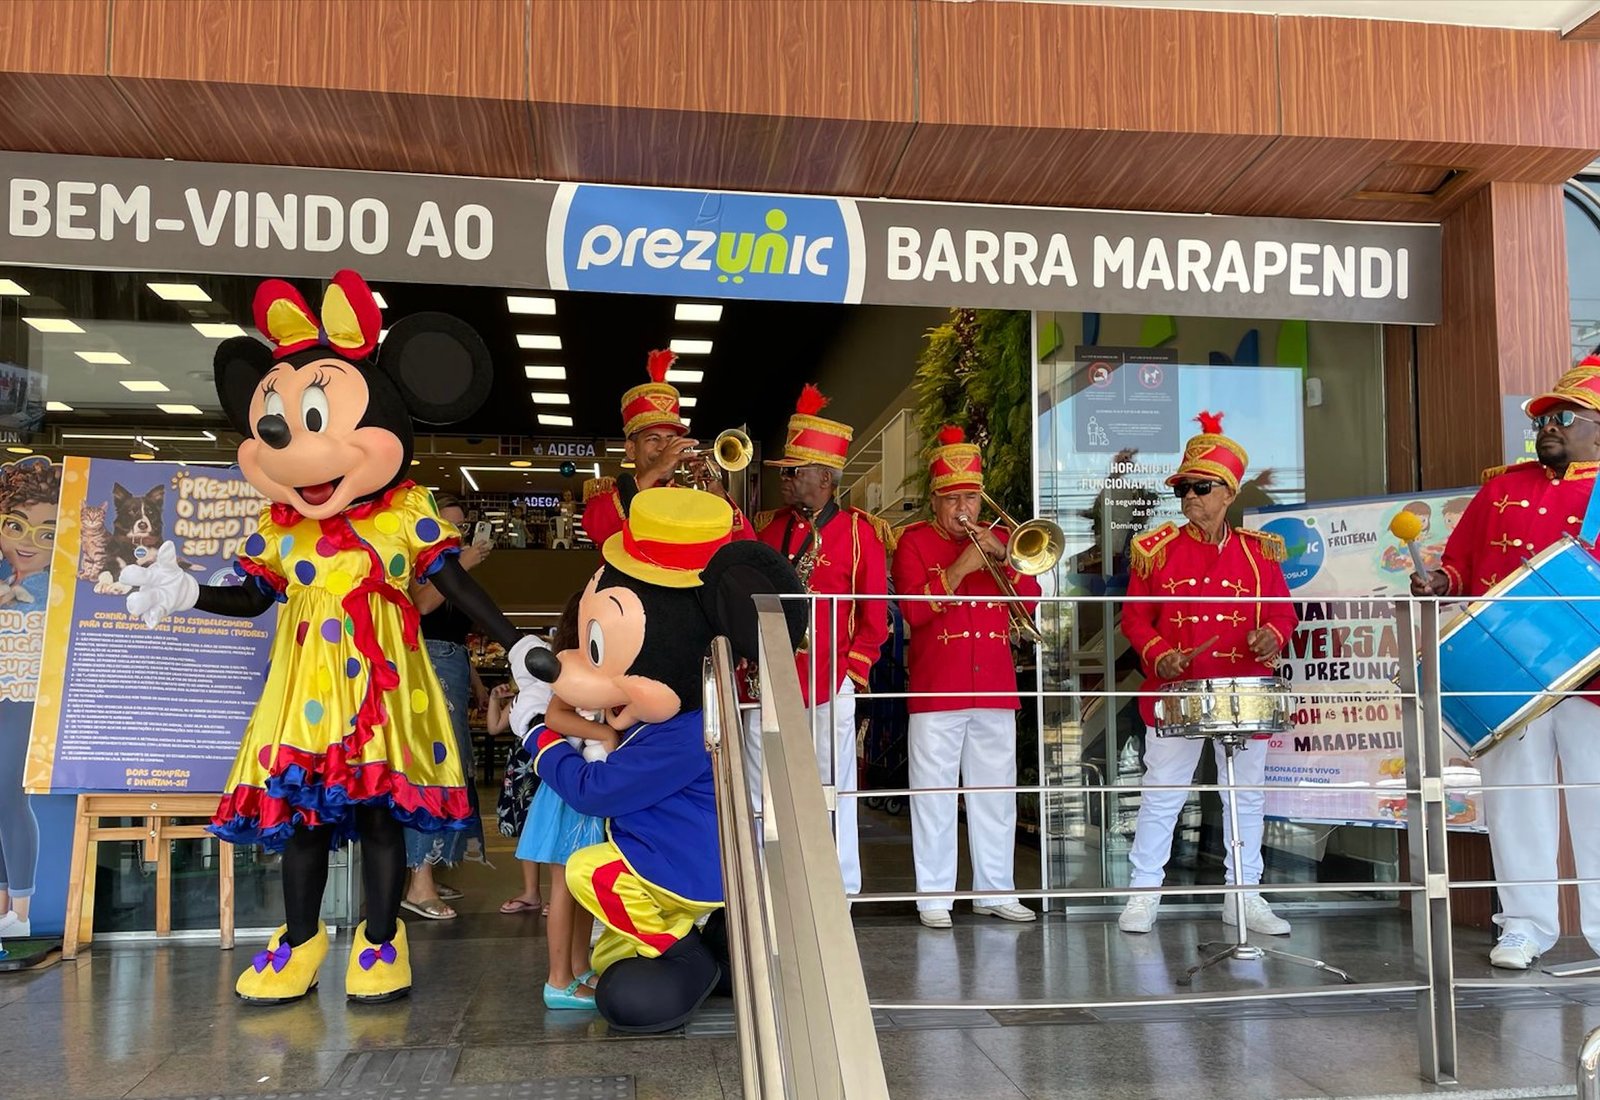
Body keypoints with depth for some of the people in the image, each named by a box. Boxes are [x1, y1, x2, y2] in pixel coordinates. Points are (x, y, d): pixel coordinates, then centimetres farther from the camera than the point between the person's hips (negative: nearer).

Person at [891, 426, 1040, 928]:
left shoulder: (997, 539, 14)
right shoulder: (914, 541, 1)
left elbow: (1030, 600, 4)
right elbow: (913, 611, -11)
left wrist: (1004, 557, -12)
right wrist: (958, 570, -20)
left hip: (995, 689, 4)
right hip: (935, 693, -4)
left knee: (996, 793, 8)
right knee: (934, 794, 0)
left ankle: (996, 890, 18)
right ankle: (933, 897, 7)